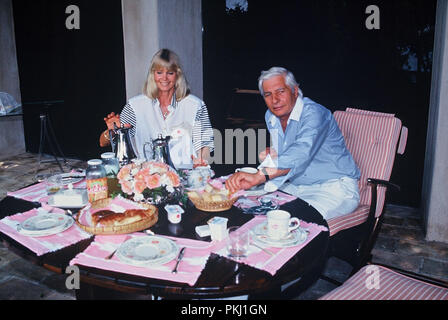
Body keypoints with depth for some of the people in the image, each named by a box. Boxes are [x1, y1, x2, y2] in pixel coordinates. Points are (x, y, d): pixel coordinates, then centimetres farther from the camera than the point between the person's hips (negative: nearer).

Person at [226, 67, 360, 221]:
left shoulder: (314, 113, -20)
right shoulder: (271, 117, 7)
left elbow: (301, 153, -39)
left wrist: (259, 176, -54)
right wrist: (271, 154, -7)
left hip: (335, 187, -7)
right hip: (295, 187, 7)